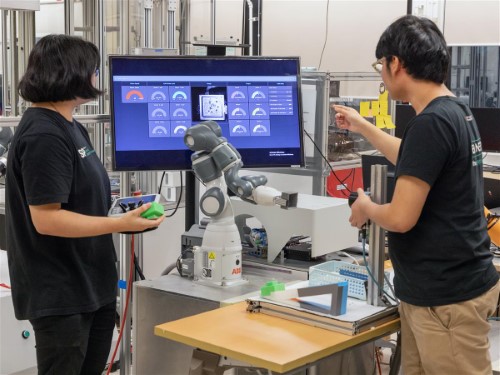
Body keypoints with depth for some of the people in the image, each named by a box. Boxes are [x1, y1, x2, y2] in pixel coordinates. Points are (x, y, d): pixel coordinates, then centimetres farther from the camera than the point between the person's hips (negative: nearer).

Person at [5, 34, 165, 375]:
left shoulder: (69, 127, 11)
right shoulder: (44, 136, -20)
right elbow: (46, 219, -24)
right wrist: (120, 224, -24)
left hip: (92, 284, 10)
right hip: (61, 295, -10)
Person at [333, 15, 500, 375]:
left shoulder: (431, 122, -22)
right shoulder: (456, 112, 10)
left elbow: (401, 217, -23)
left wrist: (366, 208, -2)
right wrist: (362, 126, 38)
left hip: (447, 297, -9)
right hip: (431, 289, 9)